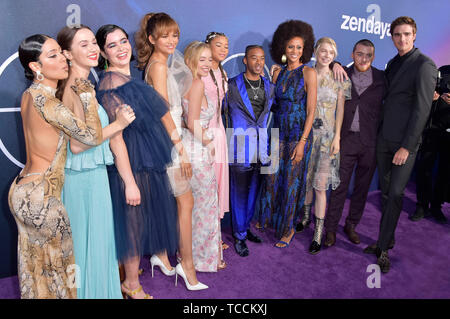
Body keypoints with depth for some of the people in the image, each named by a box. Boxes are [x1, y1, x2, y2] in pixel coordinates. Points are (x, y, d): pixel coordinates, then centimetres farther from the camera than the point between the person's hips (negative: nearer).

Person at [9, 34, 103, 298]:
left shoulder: (30, 95, 7)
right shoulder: (45, 100, -21)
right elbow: (94, 136, -21)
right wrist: (88, 96, -10)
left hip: (23, 190, 9)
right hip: (40, 197, -9)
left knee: (36, 265, 22)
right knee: (59, 263, 10)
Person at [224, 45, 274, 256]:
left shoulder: (270, 87, 11)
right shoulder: (232, 86, -3)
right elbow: (223, 110, 3)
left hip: (261, 145, 5)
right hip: (240, 145, -5)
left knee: (254, 190, 14)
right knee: (239, 192, 3)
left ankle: (246, 227, 32)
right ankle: (239, 236, 17)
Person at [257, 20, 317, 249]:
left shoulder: (308, 73, -8)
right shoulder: (278, 73, 7)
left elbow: (311, 111, -12)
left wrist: (302, 142, -15)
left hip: (298, 135, -4)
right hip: (278, 132, 5)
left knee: (291, 181, 5)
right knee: (272, 177, 13)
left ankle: (288, 228, 24)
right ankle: (267, 218, 36)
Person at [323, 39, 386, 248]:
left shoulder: (382, 78, 4)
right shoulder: (342, 75, 3)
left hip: (371, 142, 2)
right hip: (346, 139, -1)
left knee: (362, 187, 12)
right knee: (339, 186, 1)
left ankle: (351, 225, 29)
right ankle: (330, 228, 14)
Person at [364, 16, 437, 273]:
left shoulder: (425, 65, -8)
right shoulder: (392, 63, 15)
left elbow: (422, 109, -14)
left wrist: (407, 146, -17)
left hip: (405, 141, -7)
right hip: (384, 138, 7)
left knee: (395, 194, -5)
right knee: (386, 192, 11)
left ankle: (383, 248, 5)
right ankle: (387, 240, 24)